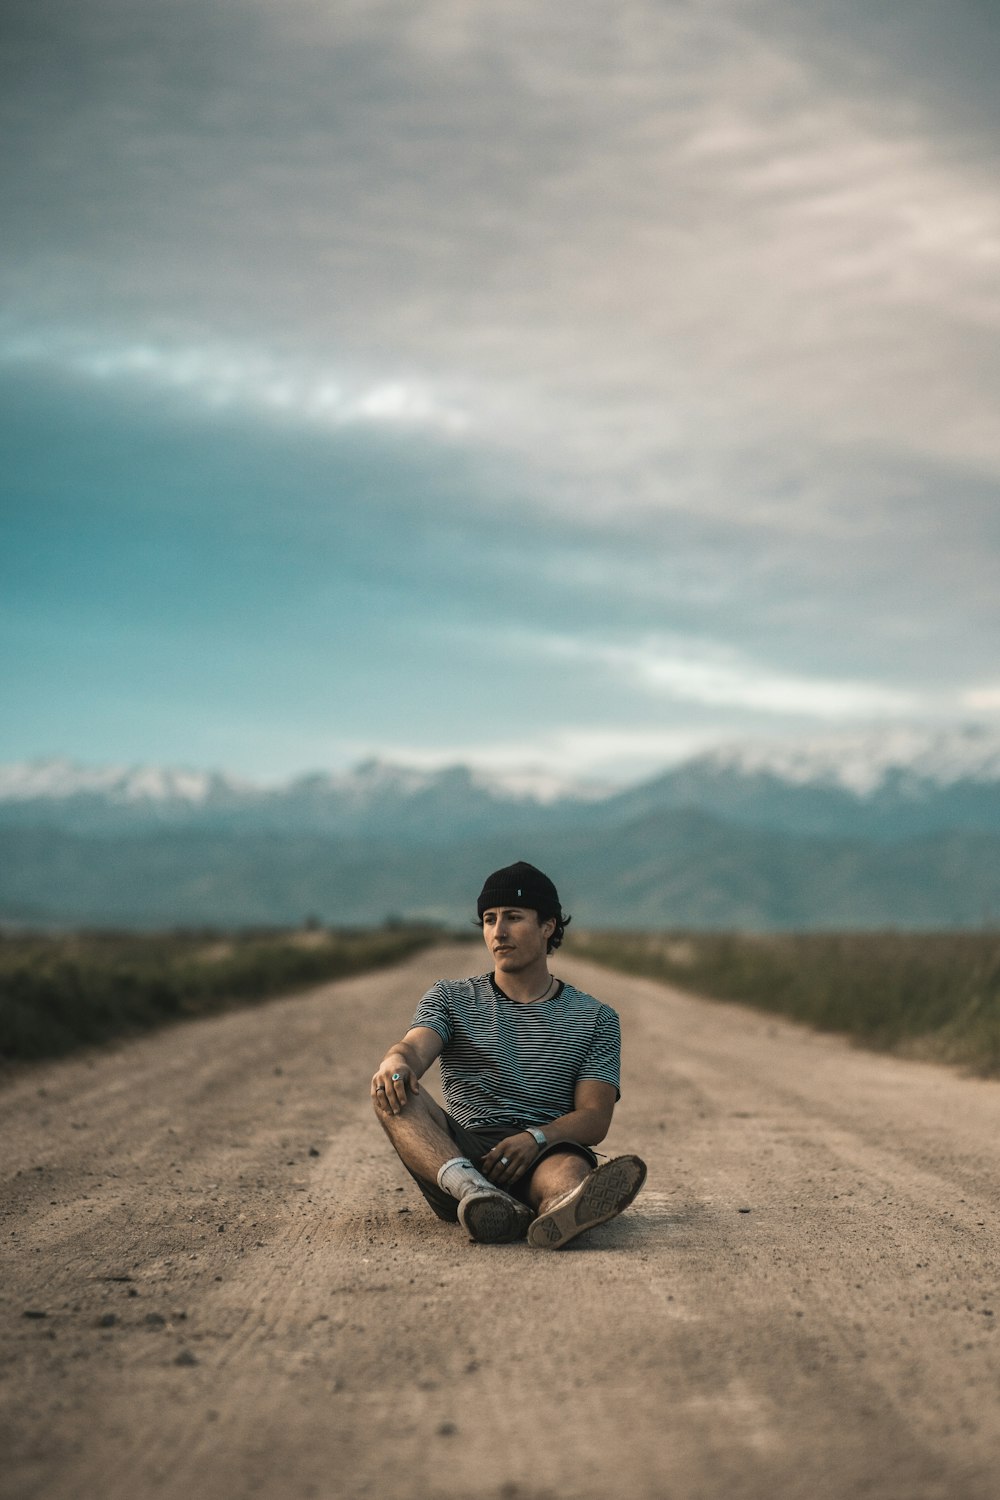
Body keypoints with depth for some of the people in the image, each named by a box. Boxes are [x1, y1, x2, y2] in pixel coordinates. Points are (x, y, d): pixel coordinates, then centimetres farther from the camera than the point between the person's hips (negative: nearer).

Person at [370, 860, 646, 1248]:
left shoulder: (595, 1019, 16)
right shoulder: (451, 998, 19)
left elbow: (594, 1118, 5)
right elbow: (415, 1047, -3)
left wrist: (537, 1138, -18)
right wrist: (395, 1062, -30)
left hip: (547, 1155, -1)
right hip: (456, 1160, 1)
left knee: (571, 1167, -38)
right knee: (392, 1088, -28)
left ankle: (563, 1212, -75)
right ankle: (471, 1191, -53)